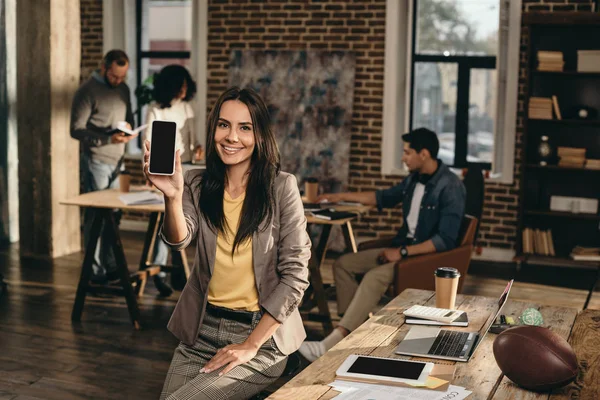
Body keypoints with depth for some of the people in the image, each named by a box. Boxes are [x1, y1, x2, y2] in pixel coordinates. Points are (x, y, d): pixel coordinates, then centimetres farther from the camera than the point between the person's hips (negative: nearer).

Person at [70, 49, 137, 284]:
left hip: (118, 161, 6)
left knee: (113, 215, 10)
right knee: (96, 216, -3)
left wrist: (129, 126, -3)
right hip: (96, 161, -6)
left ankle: (111, 266, 19)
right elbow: (76, 130, -13)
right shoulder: (87, 92, -10)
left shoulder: (123, 89, 11)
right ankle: (96, 272, 3)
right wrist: (108, 138, -24)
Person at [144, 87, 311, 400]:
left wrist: (250, 345, -12)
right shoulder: (197, 185, 3)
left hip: (262, 337, -4)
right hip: (201, 331, 4)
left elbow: (295, 275, -10)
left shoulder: (281, 187, -8)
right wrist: (172, 196, -36)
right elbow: (179, 240, -15)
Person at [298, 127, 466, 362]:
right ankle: (353, 330, -10)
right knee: (343, 264, -1)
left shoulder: (450, 188, -19)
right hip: (403, 247, 9)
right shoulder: (414, 179, 8)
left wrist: (403, 252, -24)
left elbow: (445, 240, -25)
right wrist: (342, 197, 22)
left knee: (375, 276, -33)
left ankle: (331, 344, -37)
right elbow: (384, 198, 24)